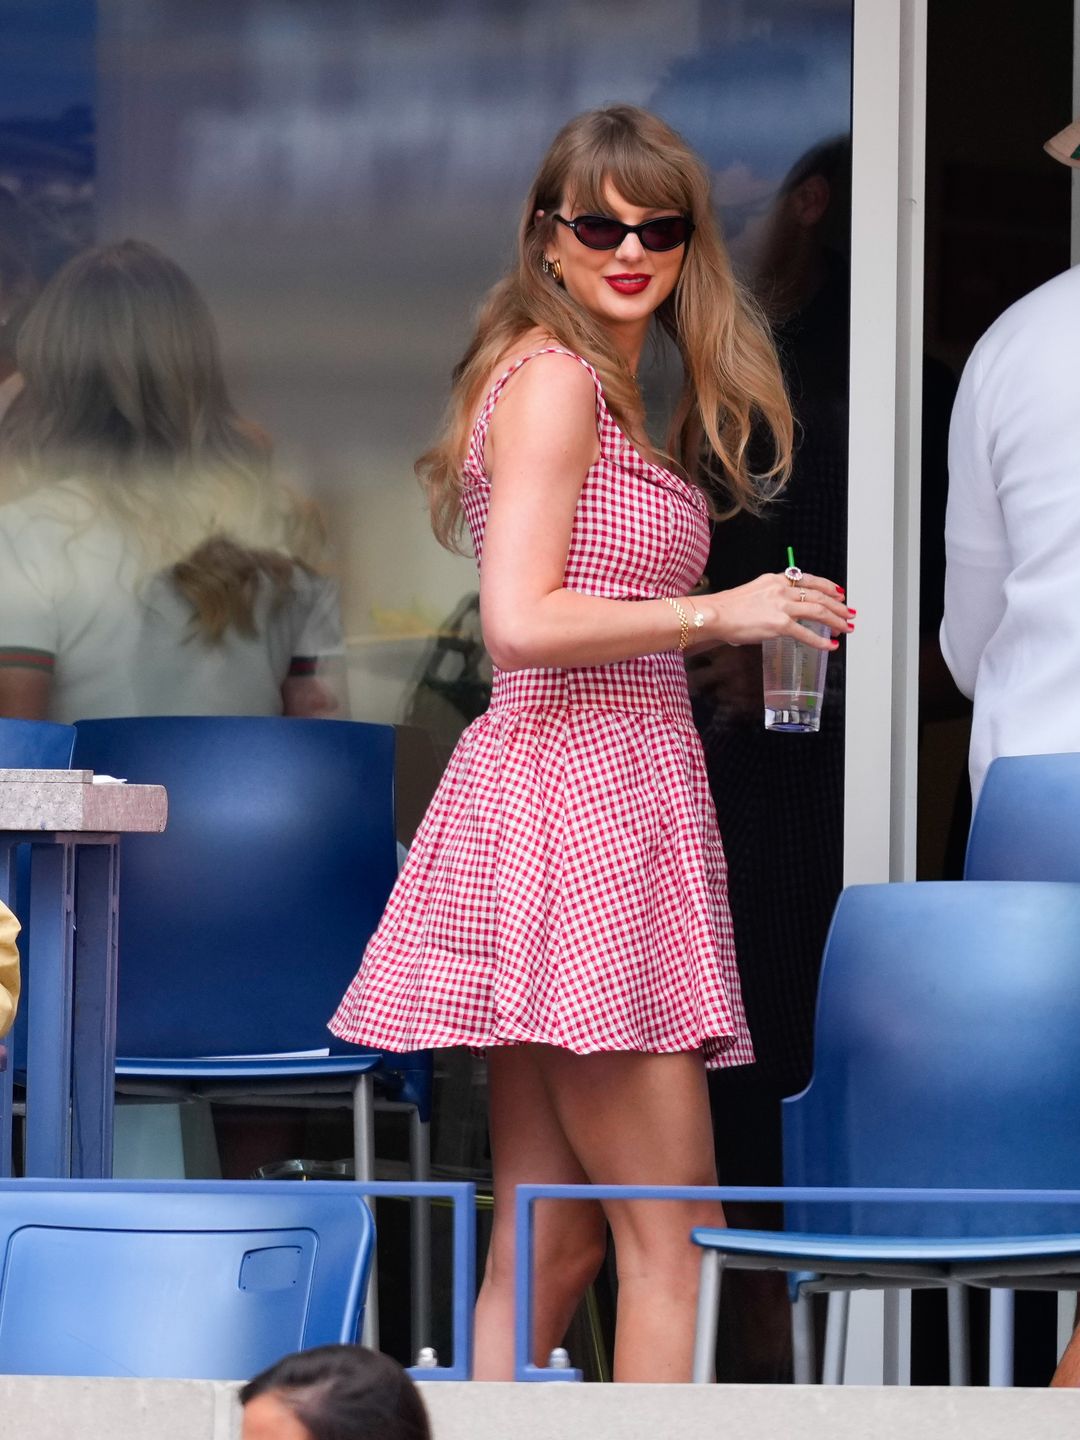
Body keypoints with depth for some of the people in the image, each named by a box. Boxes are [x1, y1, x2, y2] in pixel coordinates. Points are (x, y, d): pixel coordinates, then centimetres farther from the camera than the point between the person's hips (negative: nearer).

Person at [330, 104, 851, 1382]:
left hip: (603, 789, 10)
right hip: (583, 805, -10)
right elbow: (520, 621, -18)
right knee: (673, 1236, -9)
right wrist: (719, 613, -13)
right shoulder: (555, 379, -8)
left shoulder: (609, 391, 21)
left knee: (548, 1250, 7)